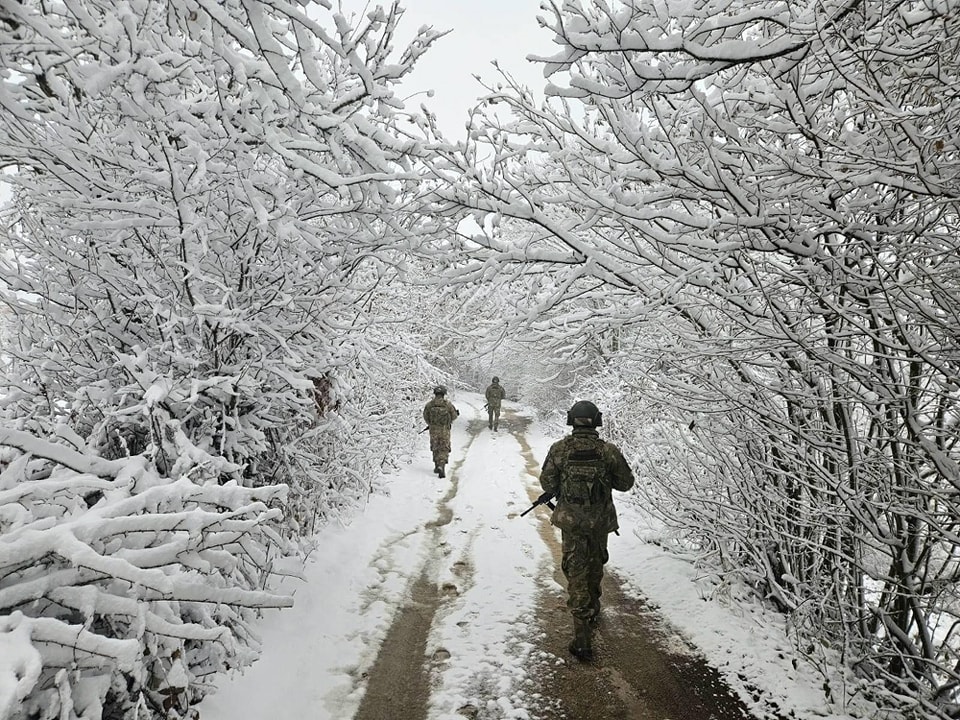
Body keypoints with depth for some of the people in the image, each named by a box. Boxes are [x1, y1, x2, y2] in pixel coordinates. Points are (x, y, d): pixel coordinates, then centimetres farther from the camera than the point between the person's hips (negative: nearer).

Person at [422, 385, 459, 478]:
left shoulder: (429, 405, -7)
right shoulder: (448, 404, -12)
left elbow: (426, 417, 4)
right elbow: (454, 416, -3)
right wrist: (457, 413, 21)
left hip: (433, 430, 2)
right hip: (444, 430, -2)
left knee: (435, 448, 20)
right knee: (444, 450, 4)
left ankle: (437, 466, 29)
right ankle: (441, 466, -15)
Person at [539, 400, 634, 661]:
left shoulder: (559, 449, -12)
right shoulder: (609, 451, -11)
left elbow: (547, 483, -4)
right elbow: (626, 483, -1)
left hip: (571, 521, -1)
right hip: (600, 521, 2)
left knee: (576, 574, 2)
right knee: (595, 567, 26)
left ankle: (583, 640, -3)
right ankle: (593, 610, 48)